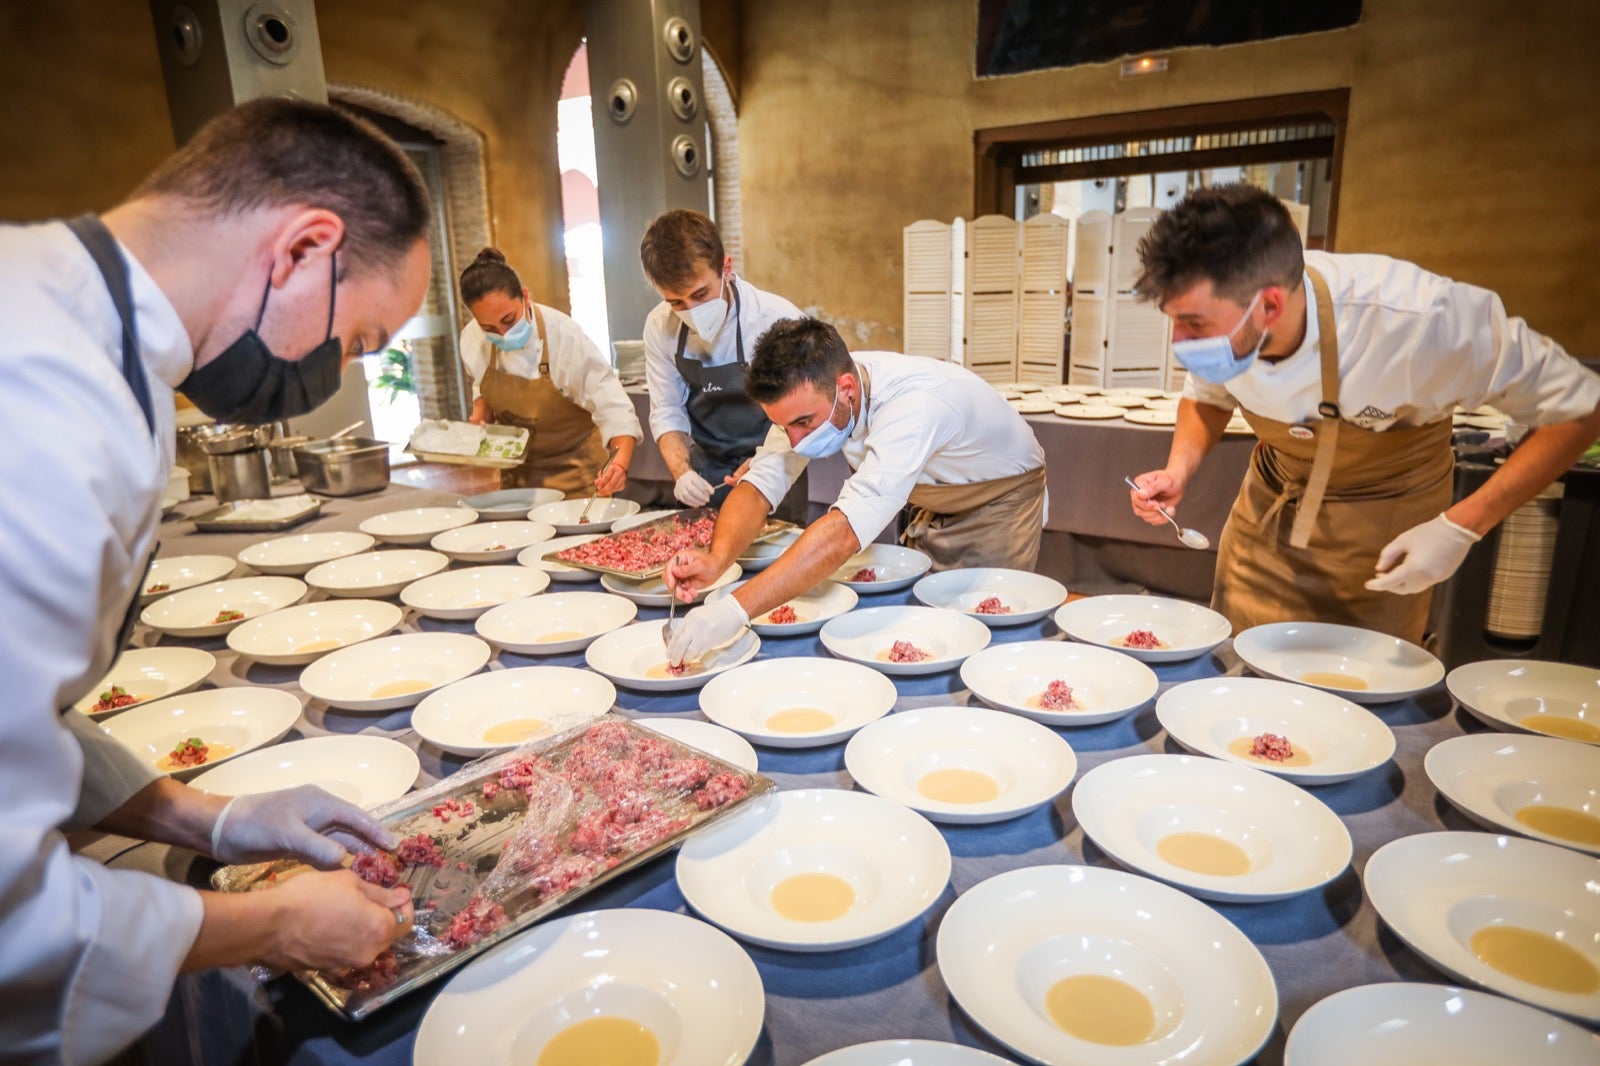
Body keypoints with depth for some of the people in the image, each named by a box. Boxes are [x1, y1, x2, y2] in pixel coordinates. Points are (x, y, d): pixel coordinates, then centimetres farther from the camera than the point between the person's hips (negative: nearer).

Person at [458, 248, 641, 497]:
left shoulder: (564, 337, -25)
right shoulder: (472, 339, -10)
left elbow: (615, 412, -28)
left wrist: (620, 465, -45)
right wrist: (481, 415, -10)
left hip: (574, 470, -4)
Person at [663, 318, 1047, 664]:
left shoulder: (914, 404, -44)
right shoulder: (810, 392, -22)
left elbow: (847, 530, -54)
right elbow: (761, 483, -23)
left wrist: (736, 609, -61)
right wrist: (716, 559, -44)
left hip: (1000, 500, -6)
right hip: (935, 503, 6)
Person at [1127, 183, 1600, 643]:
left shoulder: (1418, 318, -35)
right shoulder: (1214, 311, -22)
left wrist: (1461, 527, -28)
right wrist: (1178, 470, -17)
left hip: (1380, 530, -3)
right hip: (1269, 504, 3)